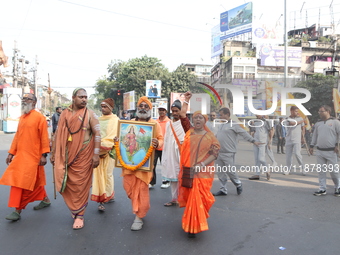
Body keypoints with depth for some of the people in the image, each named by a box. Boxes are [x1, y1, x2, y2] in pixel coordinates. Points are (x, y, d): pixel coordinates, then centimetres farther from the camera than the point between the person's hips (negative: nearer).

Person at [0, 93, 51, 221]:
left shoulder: (39, 117, -9)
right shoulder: (22, 117, 13)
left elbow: (44, 137, -13)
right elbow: (17, 136, 15)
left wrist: (44, 155, -16)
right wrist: (11, 153, 13)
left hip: (32, 156, -7)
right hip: (20, 155, 7)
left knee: (24, 183, -4)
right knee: (35, 181, 14)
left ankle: (18, 210, 5)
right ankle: (45, 200, 30)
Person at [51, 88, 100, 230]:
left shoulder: (90, 114, -3)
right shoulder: (64, 114, 8)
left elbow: (97, 134, -7)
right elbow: (58, 134, 13)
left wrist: (96, 154, -14)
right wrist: (53, 153, 13)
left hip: (83, 157, -3)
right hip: (66, 156, 4)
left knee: (80, 185, 2)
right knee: (67, 184, 8)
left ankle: (79, 215, 15)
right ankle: (74, 208, 32)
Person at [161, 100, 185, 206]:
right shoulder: (168, 124, 13)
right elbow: (166, 140, 15)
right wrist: (164, 156, 12)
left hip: (179, 154, -5)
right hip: (169, 154, 6)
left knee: (180, 176, -3)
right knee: (172, 177, 10)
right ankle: (174, 199, 21)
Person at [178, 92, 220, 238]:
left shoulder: (210, 136, -1)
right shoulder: (189, 131, 7)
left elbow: (215, 154, -7)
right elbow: (182, 115, 3)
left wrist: (201, 165, -17)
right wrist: (186, 100, 9)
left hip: (202, 173, -3)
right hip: (187, 171, 4)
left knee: (198, 198, -5)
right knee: (189, 197, 13)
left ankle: (194, 226, 5)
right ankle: (190, 222, 33)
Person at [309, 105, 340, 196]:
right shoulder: (318, 124, 12)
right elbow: (315, 135, 19)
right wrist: (312, 146, 14)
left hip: (331, 151, -5)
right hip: (319, 151, 5)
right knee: (321, 171, 6)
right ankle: (322, 189, 14)